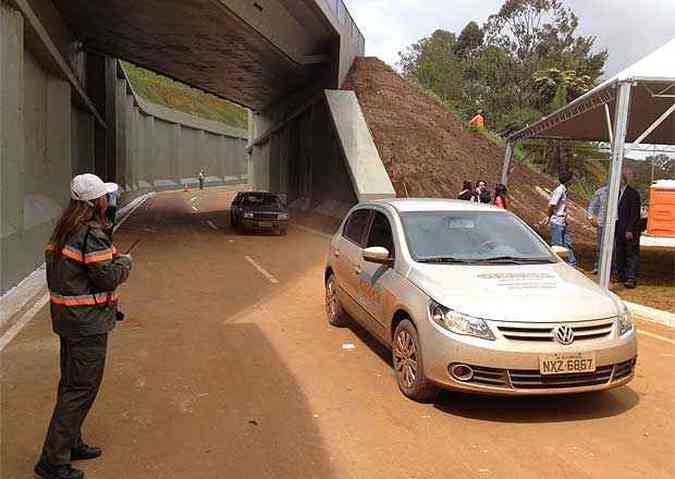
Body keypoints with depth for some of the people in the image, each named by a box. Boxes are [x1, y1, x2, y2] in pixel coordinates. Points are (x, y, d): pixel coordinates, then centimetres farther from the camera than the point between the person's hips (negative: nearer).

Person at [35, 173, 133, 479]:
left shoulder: (63, 229, 9)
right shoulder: (92, 233, -20)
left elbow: (52, 261, 16)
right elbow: (108, 277, -20)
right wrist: (125, 262, -1)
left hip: (66, 316, 10)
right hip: (88, 321, -10)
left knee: (71, 383, 20)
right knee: (81, 389, -1)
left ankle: (71, 443, 35)